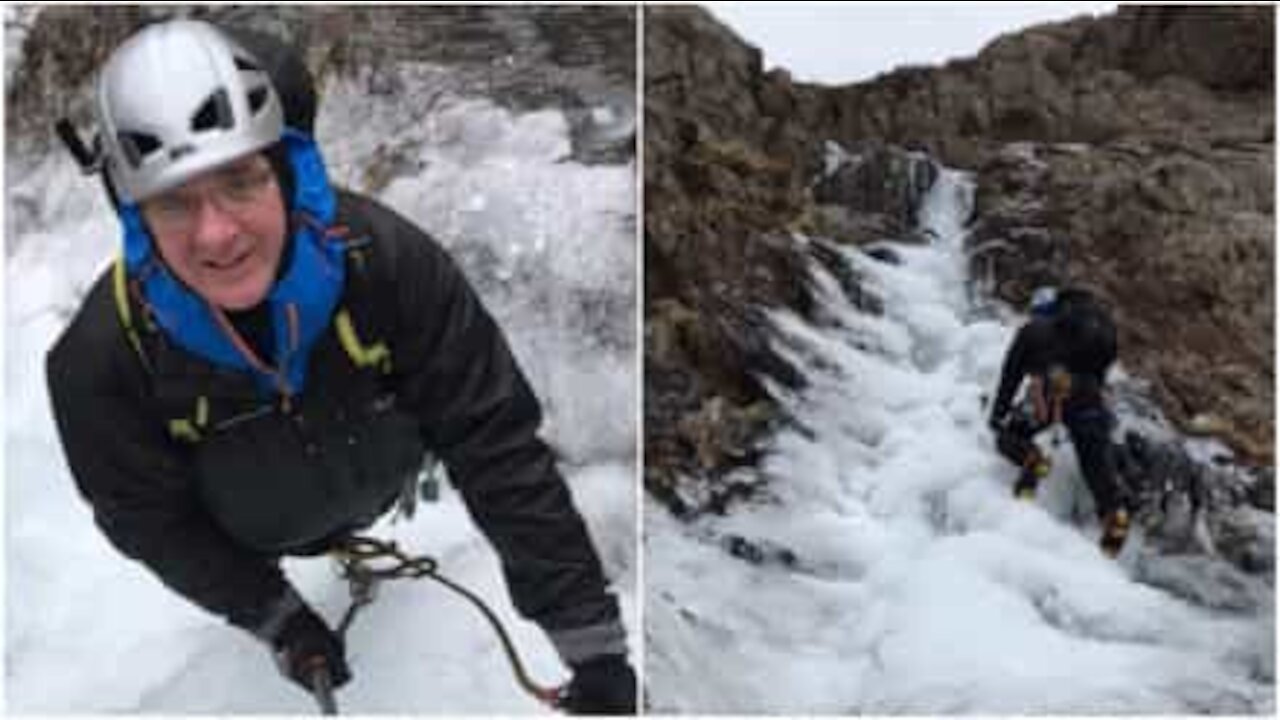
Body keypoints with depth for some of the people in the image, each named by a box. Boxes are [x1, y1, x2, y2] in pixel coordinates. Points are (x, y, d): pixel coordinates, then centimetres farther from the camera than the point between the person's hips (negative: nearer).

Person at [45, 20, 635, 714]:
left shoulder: (383, 256, -40)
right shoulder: (99, 360, -37)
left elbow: (497, 442, -35)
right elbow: (153, 523, -18)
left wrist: (596, 645, -35)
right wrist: (277, 618, -14)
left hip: (383, 486, 1)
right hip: (247, 541, 0)